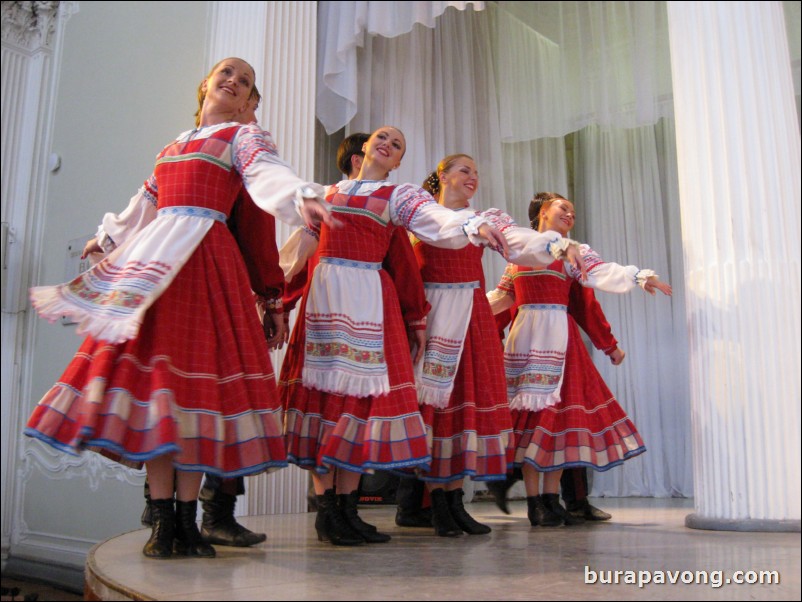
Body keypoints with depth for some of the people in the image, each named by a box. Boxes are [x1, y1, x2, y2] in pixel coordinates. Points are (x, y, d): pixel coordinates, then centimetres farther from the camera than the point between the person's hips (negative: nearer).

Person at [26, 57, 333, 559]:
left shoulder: (244, 137, 9)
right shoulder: (175, 144, 26)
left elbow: (267, 175, -14)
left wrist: (300, 198, -36)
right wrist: (110, 239, 48)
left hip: (206, 257, -5)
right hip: (153, 258, 5)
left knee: (193, 374, -9)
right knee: (149, 365, -4)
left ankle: (187, 521, -2)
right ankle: (163, 521, 0)